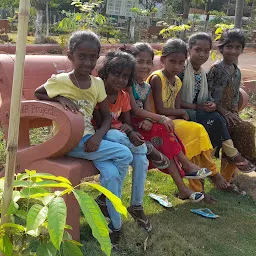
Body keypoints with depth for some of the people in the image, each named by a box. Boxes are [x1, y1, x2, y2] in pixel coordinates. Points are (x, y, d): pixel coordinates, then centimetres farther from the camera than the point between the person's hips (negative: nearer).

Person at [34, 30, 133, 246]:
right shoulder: (59, 81, -9)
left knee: (111, 173, -22)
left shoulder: (97, 83, 5)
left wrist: (98, 136, -13)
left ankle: (115, 224, 3)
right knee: (124, 155, -20)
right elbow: (36, 95, 5)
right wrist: (60, 98, -13)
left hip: (88, 138, 5)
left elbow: (107, 116, 7)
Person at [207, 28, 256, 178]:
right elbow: (207, 95, -14)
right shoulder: (216, 69, -11)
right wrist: (224, 112, -17)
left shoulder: (237, 72, 11)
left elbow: (235, 96, 15)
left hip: (229, 113, 7)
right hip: (215, 113, -7)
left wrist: (235, 113, -2)